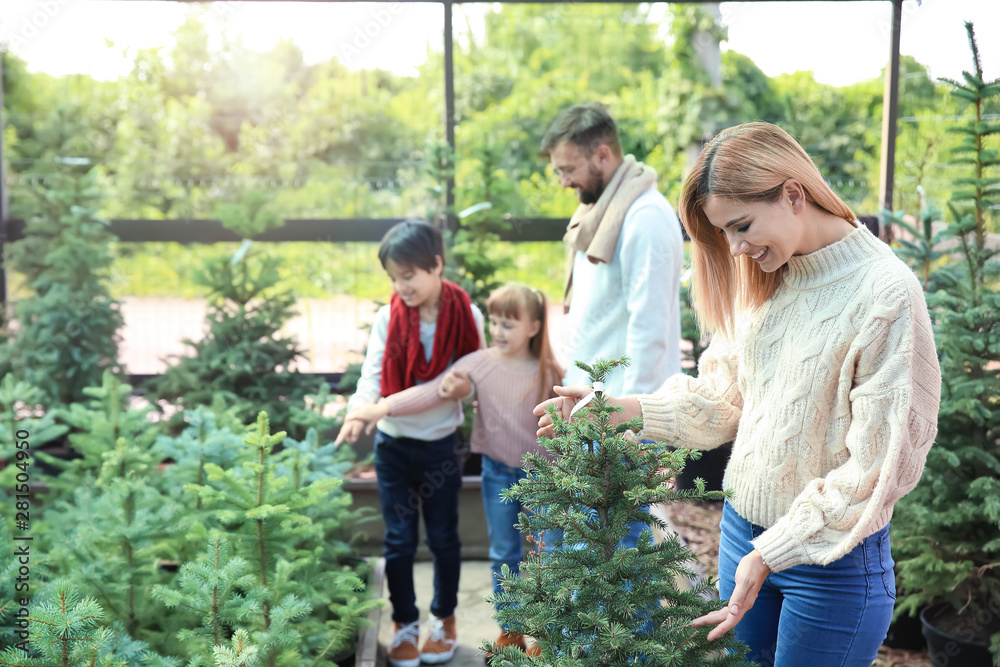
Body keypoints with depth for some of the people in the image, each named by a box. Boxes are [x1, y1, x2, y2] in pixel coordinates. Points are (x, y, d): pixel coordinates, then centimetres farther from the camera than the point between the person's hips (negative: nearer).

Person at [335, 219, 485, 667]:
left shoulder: (466, 315, -9)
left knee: (443, 537, 12)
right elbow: (373, 372, -14)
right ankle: (405, 625, 24)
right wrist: (357, 412, -31)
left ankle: (445, 619, 31)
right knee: (399, 541, 7)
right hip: (393, 445, 1)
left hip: (441, 444, 0)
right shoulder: (388, 318, -7)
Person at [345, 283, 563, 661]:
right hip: (498, 473, 1)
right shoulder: (480, 363, -9)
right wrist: (383, 407, -27)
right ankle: (511, 631, 30)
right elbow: (430, 392, -17)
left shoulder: (549, 372, -8)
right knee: (504, 554, 13)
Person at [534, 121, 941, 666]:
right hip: (742, 532, 6)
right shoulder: (765, 280, 4)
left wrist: (771, 553, -20)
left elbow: (881, 463, -19)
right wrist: (618, 410, -4)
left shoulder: (885, 294, -19)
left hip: (835, 557, -6)